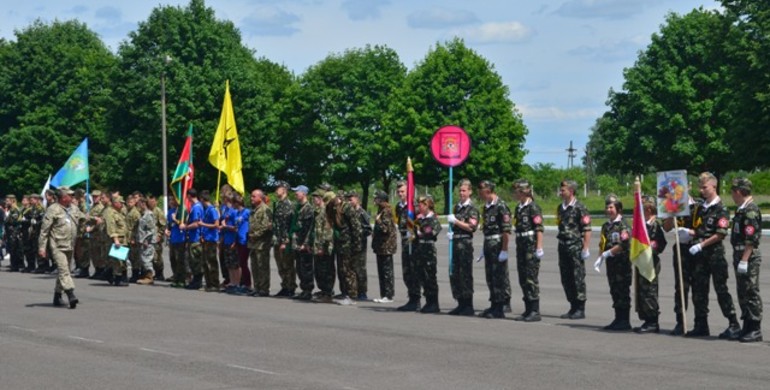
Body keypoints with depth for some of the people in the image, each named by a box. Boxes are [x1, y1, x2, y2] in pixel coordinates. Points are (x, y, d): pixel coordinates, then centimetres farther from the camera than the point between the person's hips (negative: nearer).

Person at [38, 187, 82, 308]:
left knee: (63, 271, 13)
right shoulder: (53, 210, -8)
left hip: (69, 247, 7)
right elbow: (44, 230, -9)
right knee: (64, 270, -16)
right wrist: (42, 247, -12)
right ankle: (71, 295, -27)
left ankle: (57, 296, 24)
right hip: (57, 246, -7)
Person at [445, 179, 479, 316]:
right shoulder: (457, 207, 17)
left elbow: (472, 227, -15)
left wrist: (455, 221, -14)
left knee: (466, 275, -5)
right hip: (455, 243, 8)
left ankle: (469, 306, 0)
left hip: (465, 244, -8)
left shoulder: (472, 208, -6)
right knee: (454, 275, 9)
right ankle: (461, 304, 17)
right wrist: (451, 233, 10)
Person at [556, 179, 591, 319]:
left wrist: (585, 248, -16)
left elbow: (587, 229, -12)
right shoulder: (560, 208, 13)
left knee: (578, 278, -3)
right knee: (566, 279, 8)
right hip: (563, 245, 7)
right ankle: (573, 307, 17)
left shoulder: (579, 208, -9)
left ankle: (580, 309, 2)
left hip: (576, 246, -7)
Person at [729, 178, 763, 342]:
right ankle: (748, 327, 20)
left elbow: (751, 239, -21)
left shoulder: (751, 211, -15)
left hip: (749, 257, -10)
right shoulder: (742, 210, 17)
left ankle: (755, 330, -3)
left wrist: (744, 260, -24)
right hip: (741, 256, 10)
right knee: (742, 293, 13)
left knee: (751, 293, -6)